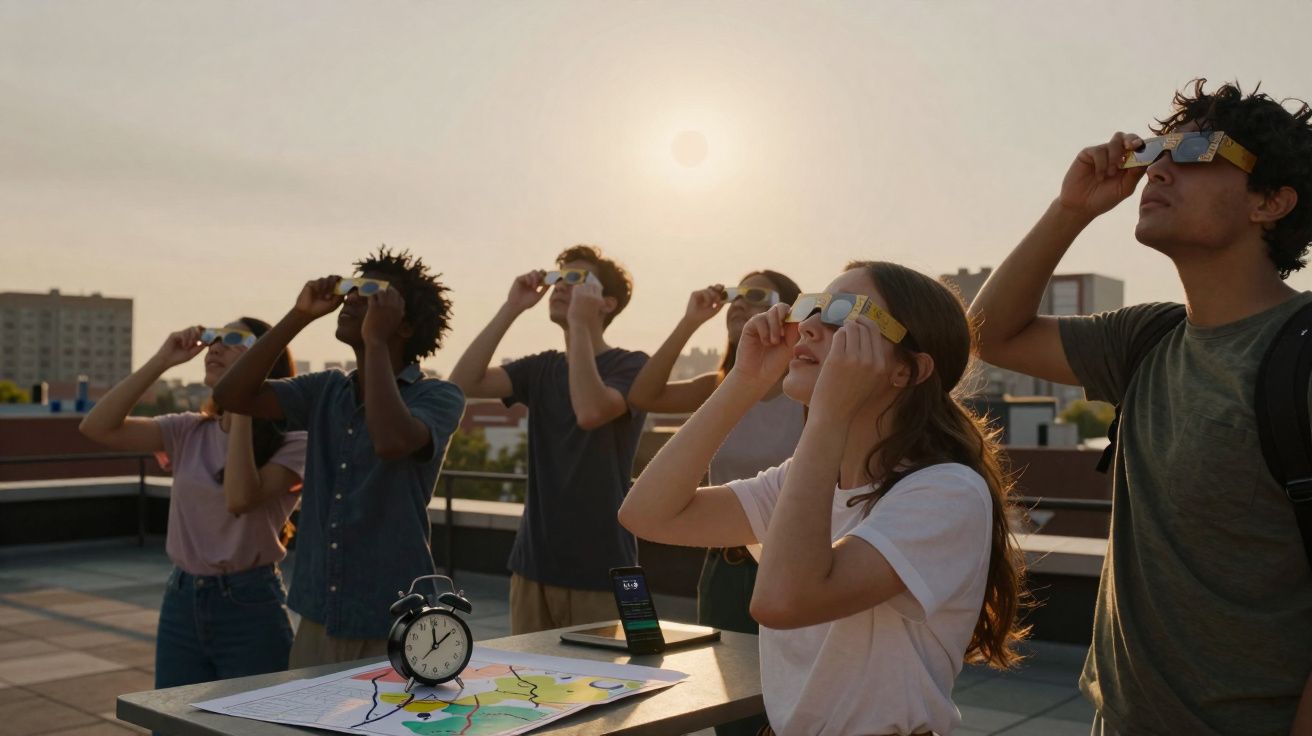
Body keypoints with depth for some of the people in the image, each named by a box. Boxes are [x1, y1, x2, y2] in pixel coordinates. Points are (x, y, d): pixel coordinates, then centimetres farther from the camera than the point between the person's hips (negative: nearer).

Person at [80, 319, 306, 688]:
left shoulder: (290, 441, -10)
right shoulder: (189, 433, 5)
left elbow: (240, 498, -26)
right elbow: (97, 427, -4)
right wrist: (161, 361, -8)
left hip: (249, 605, -5)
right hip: (181, 601, 5)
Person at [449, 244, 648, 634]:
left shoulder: (630, 365, -6)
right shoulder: (542, 369, 10)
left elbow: (590, 412, -27)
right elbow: (464, 383, -5)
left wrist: (580, 325, -20)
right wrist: (511, 309, -8)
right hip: (533, 563, 5)